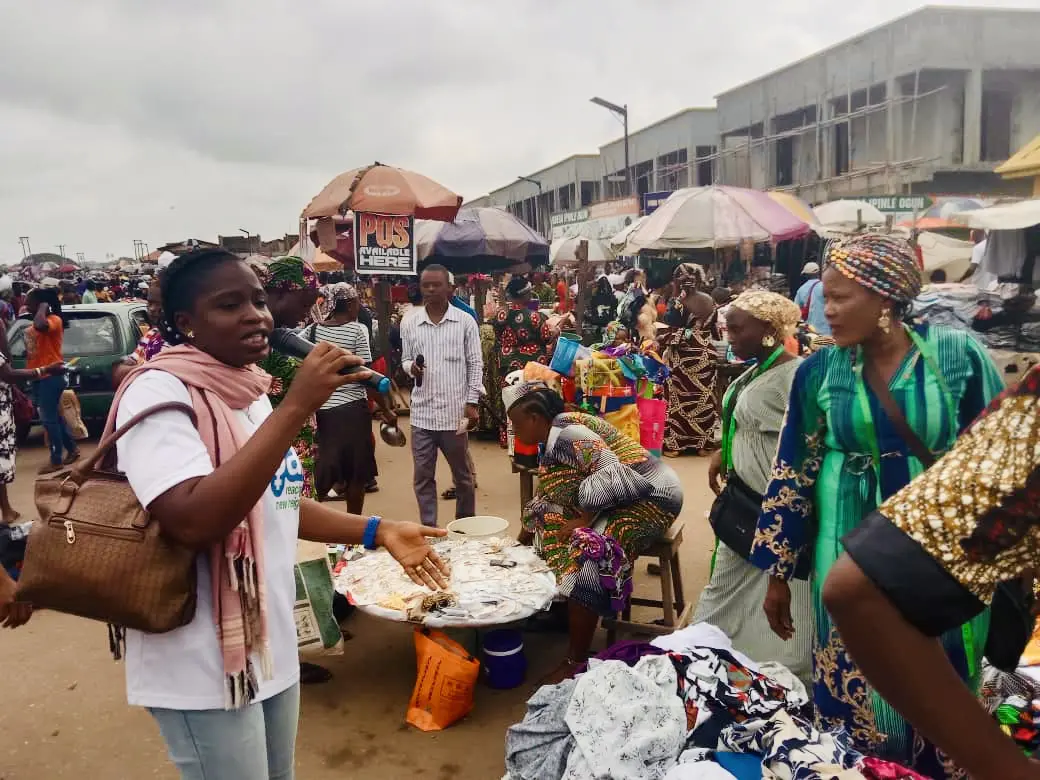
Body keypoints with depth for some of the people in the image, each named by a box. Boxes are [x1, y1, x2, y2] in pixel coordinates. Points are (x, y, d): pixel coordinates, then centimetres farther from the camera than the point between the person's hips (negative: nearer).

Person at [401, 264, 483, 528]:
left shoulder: (465, 321, -2)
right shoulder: (409, 323, 4)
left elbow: (475, 364, 0)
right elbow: (405, 359, 11)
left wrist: (472, 402, -6)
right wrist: (411, 367, -12)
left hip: (455, 411, -2)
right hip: (422, 412, 2)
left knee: (462, 475, 13)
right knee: (423, 476, 7)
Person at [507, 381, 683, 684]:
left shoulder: (565, 433, -20)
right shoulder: (555, 435, 10)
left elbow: (613, 475, -31)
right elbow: (550, 496, 18)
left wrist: (584, 520, -22)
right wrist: (523, 537, 20)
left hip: (647, 497, -11)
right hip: (616, 500, 11)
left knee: (585, 554, -28)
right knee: (547, 525, 11)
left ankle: (576, 663, -17)